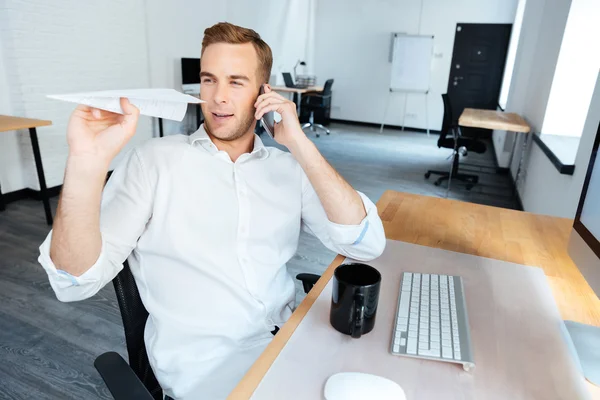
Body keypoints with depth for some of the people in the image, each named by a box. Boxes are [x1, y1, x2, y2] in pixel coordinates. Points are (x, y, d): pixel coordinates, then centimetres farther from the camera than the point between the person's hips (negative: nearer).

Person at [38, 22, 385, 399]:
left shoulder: (288, 167, 2)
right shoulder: (156, 160, -6)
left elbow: (367, 244, -10)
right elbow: (76, 281, -12)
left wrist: (300, 145, -16)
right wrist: (88, 163, -29)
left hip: (285, 336, 4)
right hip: (203, 359, -3)